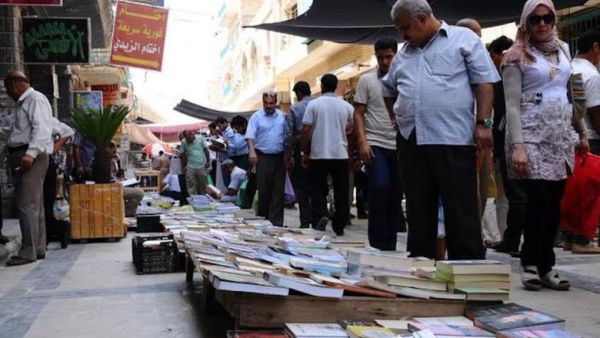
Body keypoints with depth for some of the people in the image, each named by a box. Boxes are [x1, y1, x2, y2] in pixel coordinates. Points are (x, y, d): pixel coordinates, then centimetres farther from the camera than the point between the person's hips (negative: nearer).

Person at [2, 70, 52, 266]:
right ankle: (38, 248, 17)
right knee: (34, 205, 12)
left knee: (27, 206, -11)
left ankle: (29, 251, -9)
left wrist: (31, 153, -29)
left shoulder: (36, 99, -7)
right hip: (21, 156, 10)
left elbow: (42, 129, -19)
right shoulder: (24, 102, 23)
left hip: (30, 158, -10)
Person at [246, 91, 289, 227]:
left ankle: (276, 223, 6)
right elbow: (250, 136, -11)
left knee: (278, 191, 3)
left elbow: (286, 137, 14)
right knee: (264, 190, 0)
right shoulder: (256, 116, -1)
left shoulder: (282, 116, 10)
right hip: (263, 158, -3)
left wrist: (287, 155, 8)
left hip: (279, 158, 3)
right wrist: (252, 151, -28)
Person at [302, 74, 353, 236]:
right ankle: (339, 226, 14)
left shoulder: (313, 104, -2)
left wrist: (305, 153, 3)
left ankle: (320, 216, -16)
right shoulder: (346, 106, 4)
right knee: (341, 191, 9)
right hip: (340, 154, 1)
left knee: (318, 190, 6)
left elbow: (305, 130, -5)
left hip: (318, 154, -1)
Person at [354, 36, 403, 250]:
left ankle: (390, 245, 15)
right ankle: (378, 244, -6)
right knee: (380, 189, -16)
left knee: (396, 196, 5)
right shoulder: (367, 81, 5)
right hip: (376, 144, -3)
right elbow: (358, 114, 3)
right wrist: (362, 142, -9)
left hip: (400, 146, 3)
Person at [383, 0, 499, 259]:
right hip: (412, 142, 6)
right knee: (418, 211, 10)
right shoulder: (403, 54, 20)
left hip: (453, 140, -6)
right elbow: (388, 90, 33)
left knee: (461, 211, -3)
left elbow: (484, 83, -3)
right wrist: (398, 118, 21)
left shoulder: (463, 39, 3)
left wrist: (483, 123, -11)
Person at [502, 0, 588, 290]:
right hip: (532, 135, -5)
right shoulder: (517, 56, -2)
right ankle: (531, 264, 4)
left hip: (560, 135, 5)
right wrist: (517, 145, -18)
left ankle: (545, 266, 11)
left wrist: (582, 132, 21)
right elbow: (512, 105, -9)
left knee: (554, 203, 3)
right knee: (539, 201, -10)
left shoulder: (562, 49, 15)